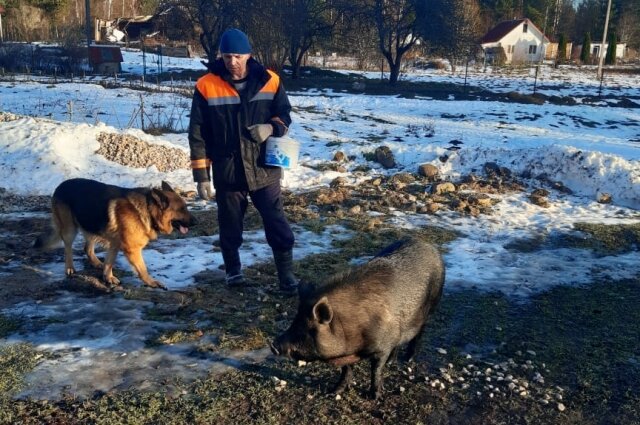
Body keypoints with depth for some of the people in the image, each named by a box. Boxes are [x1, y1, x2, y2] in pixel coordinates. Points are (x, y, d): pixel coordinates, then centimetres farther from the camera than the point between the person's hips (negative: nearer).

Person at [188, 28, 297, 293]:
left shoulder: (269, 81, -2)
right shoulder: (206, 86, -6)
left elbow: (284, 115, 9)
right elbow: (198, 134, -3)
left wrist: (271, 127, -15)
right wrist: (201, 174, -5)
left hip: (264, 169, 1)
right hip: (227, 173, 0)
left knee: (278, 225, 3)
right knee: (230, 228, 14)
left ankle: (286, 275, 16)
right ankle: (233, 272, 34)